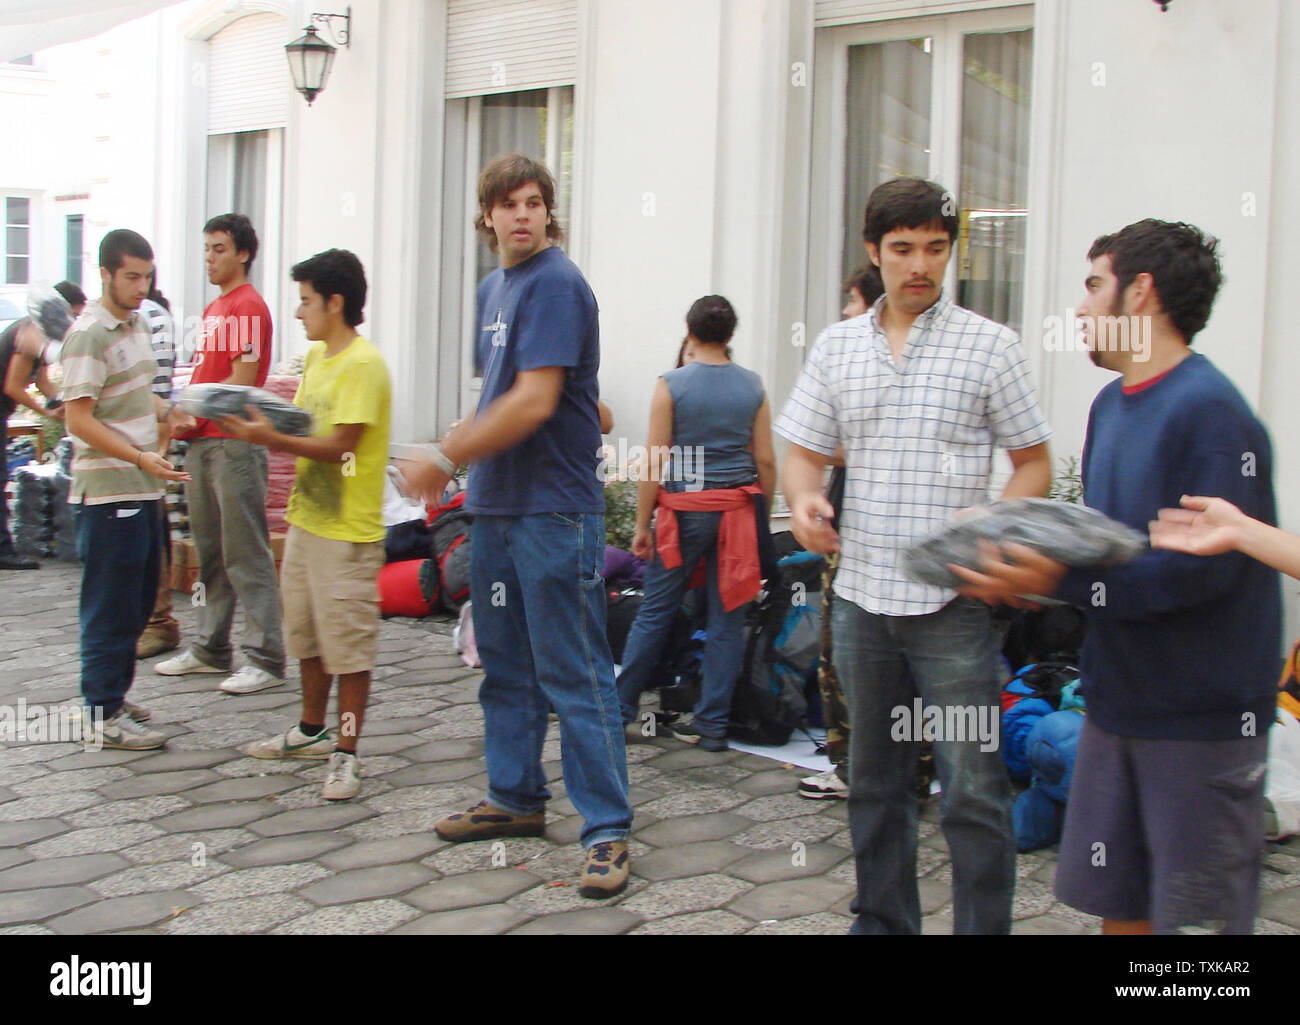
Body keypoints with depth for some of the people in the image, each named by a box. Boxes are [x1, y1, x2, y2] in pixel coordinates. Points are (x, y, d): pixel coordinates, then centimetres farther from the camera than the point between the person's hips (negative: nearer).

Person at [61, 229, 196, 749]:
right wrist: (140, 457, -25)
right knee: (111, 605, -2)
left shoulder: (136, 324, 13)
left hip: (141, 490, 9)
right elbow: (80, 419, -18)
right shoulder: (89, 335, -14)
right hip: (108, 492, -9)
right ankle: (103, 715, 8)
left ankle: (112, 694, 29)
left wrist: (167, 411, 5)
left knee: (138, 600, 16)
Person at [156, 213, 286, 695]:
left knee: (246, 554, -7)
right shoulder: (213, 309, 19)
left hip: (234, 444, -9)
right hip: (202, 443, 9)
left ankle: (266, 658, -4)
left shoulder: (248, 308, -9)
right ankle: (210, 649, 22)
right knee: (210, 552, 14)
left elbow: (240, 383, -15)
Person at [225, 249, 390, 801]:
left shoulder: (362, 364, -16)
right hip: (305, 518, 10)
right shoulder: (316, 357, 13)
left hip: (347, 532, -10)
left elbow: (340, 446, -21)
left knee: (349, 644, -2)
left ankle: (346, 754, 5)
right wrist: (257, 426, -1)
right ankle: (313, 731, 35)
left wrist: (272, 438, -25)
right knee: (307, 633, 19)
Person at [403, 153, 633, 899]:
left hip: (553, 507, -9)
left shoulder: (556, 284, -13)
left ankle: (607, 828, 2)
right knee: (507, 663, 17)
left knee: (573, 673, -5)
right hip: (495, 503, 9)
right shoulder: (494, 288, 15)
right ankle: (517, 797, 31)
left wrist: (445, 459, -15)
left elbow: (534, 403, -20)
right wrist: (452, 457, 9)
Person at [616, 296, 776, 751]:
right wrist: (763, 520, 14)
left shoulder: (671, 385, -4)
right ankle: (711, 724, 11)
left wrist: (642, 525, -1)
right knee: (727, 617, 7)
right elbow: (766, 462, 4)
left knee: (655, 611, 8)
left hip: (685, 509, -2)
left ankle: (621, 709, 16)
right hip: (737, 509, 2)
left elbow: (656, 462, -7)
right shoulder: (753, 386, 4)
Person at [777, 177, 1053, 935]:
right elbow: (805, 452, 13)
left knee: (974, 788, -2)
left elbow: (1035, 463, 1)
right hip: (862, 594, 4)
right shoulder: (838, 346, 10)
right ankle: (883, 922, 29)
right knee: (875, 781, 15)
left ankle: (985, 927, 11)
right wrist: (804, 501, -9)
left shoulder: (989, 345, 0)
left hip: (955, 601, -4)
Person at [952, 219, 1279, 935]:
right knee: (1117, 902, 16)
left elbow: (1202, 569, -24)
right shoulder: (1111, 405, 11)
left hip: (1200, 715, -8)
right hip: (1117, 701, 8)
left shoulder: (1209, 411, -17)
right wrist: (1028, 567, -3)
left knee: (1194, 915, 3)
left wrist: (1058, 581, -26)